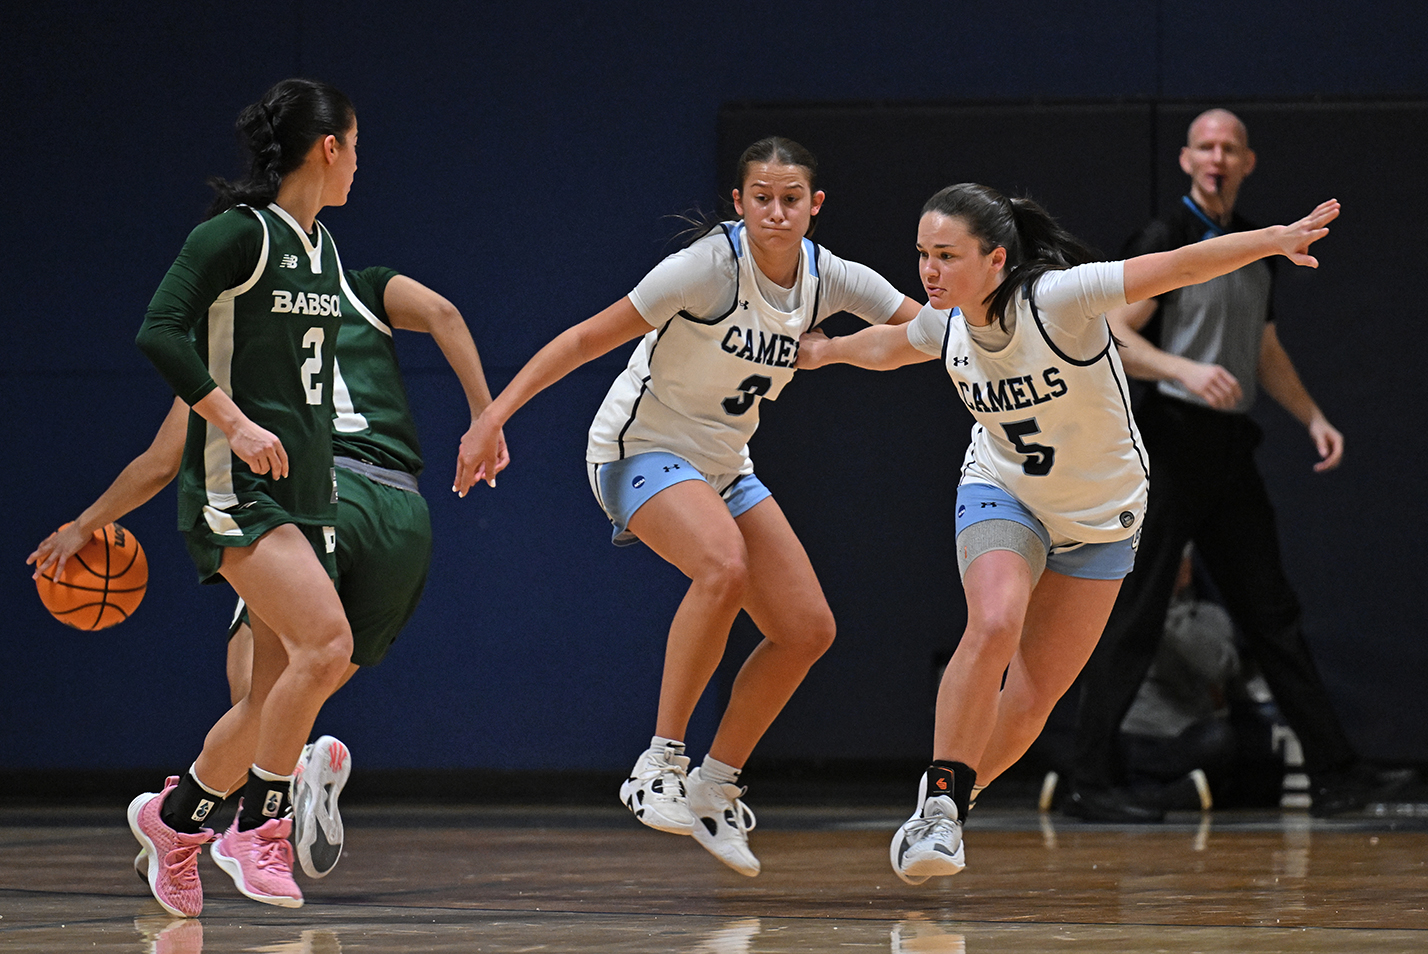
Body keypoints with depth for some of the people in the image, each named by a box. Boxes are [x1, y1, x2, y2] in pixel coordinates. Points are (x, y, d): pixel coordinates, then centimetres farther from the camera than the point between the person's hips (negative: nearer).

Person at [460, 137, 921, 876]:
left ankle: (715, 788, 14)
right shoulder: (710, 266, -21)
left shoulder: (828, 278, -4)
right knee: (723, 565, -35)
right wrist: (498, 409, -27)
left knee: (807, 631, -1)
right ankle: (659, 766, -26)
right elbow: (592, 336, -21)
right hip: (642, 448, -7)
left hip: (723, 467, 7)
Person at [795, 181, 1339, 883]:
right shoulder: (946, 325, -14)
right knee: (994, 623, -28)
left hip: (1099, 519, -2)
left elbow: (1173, 268, -37)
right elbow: (890, 346, 12)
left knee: (1030, 701, 0)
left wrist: (1274, 240, -48)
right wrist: (829, 350, 26)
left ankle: (949, 799, 24)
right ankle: (940, 804, -20)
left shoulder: (1056, 299, -30)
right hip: (1002, 495, 2)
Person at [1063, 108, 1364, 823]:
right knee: (1134, 616, -7)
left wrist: (1313, 417, 15)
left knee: (1272, 614, 9)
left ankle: (1332, 774, 13)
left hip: (1231, 444, 7)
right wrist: (1186, 370, -29)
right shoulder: (1166, 240, -7)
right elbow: (1110, 337, -15)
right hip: (1171, 439, -7)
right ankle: (1091, 783, -3)